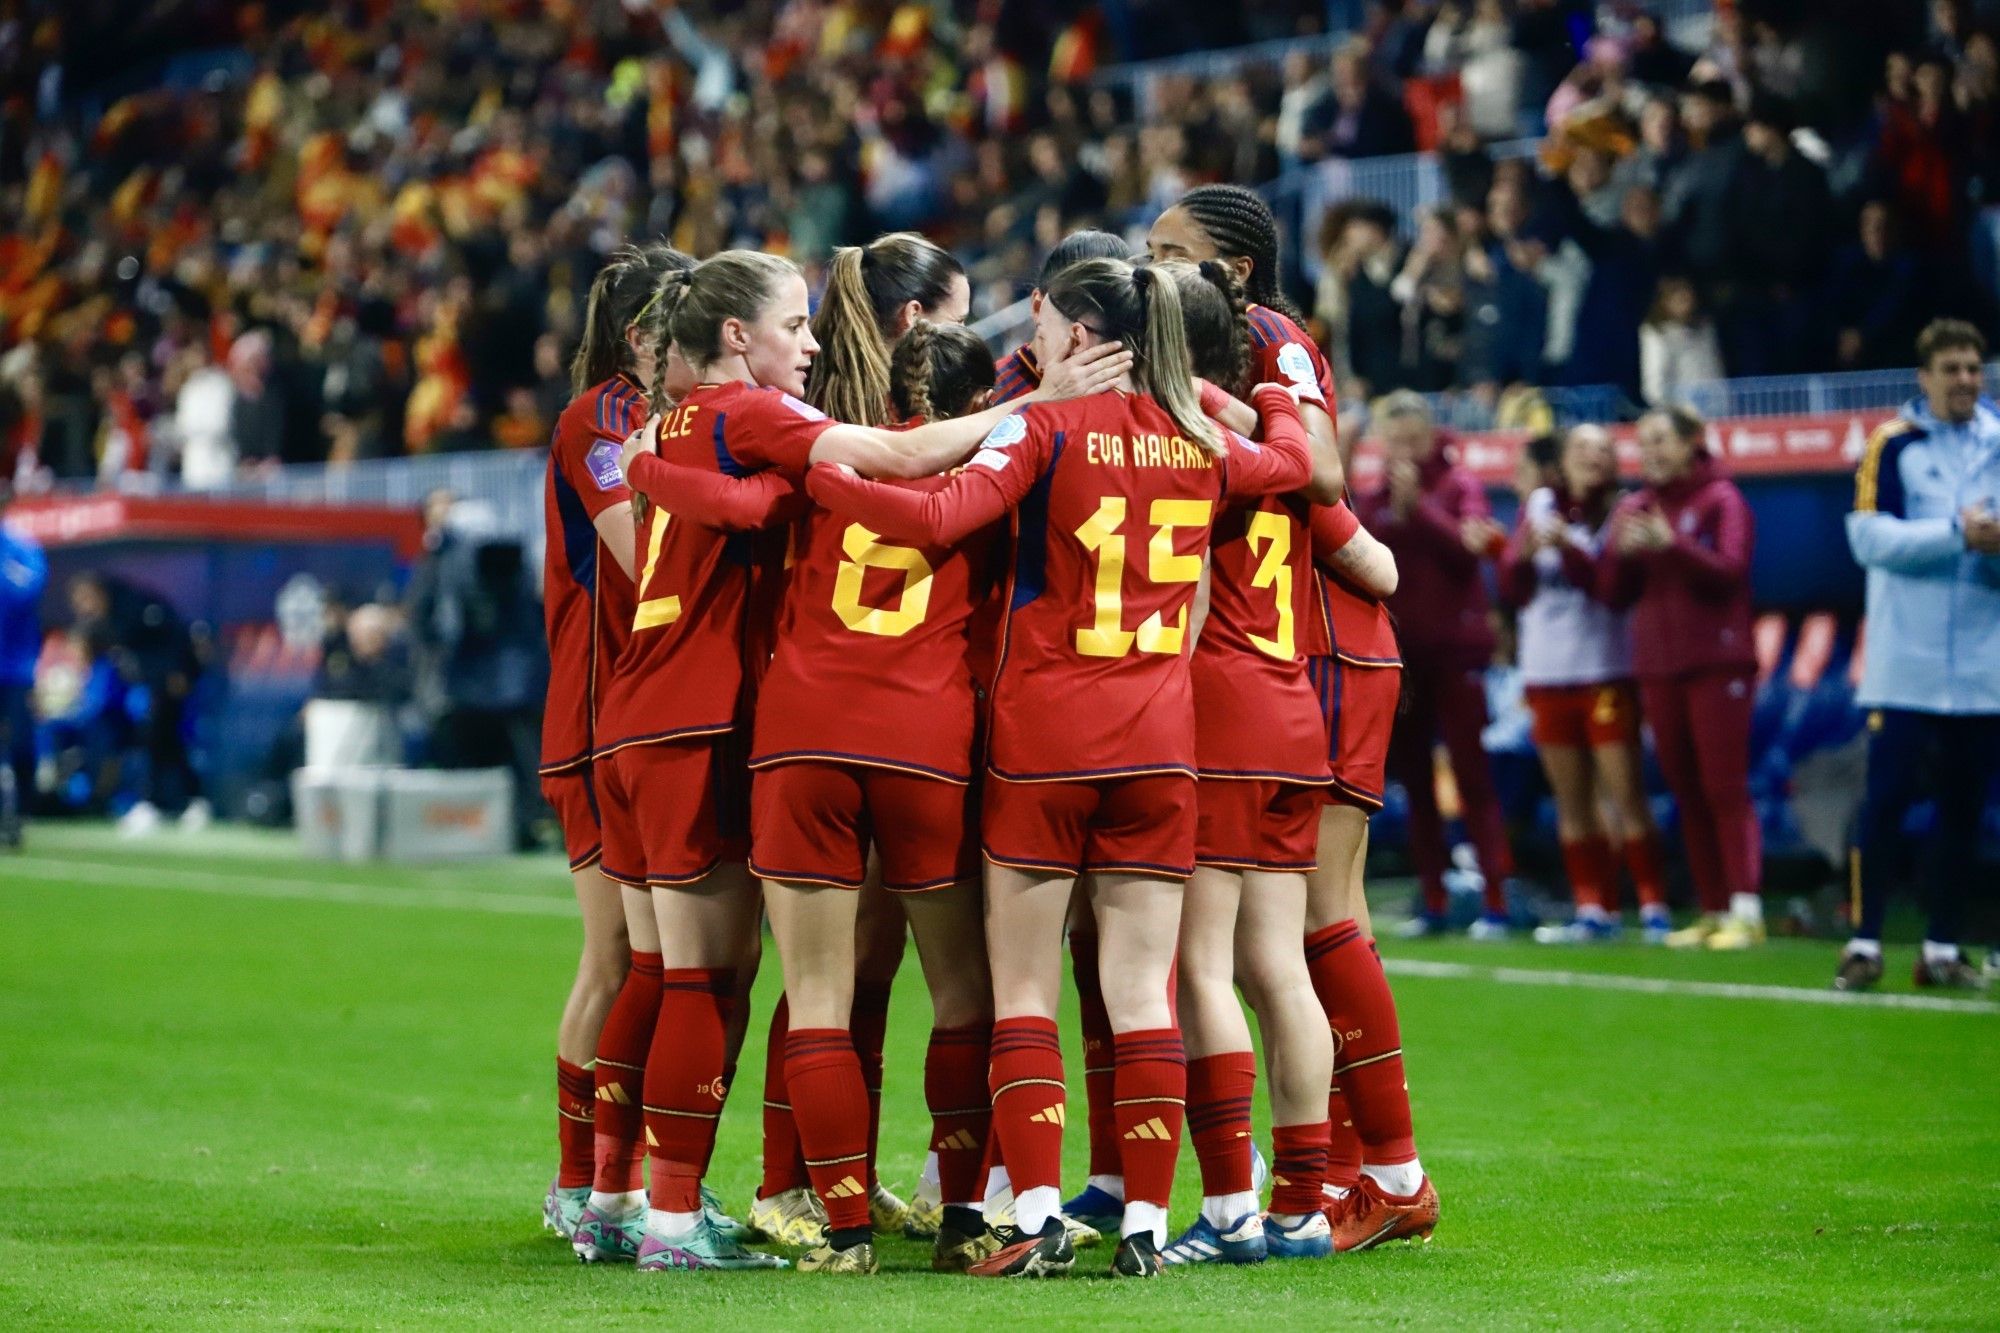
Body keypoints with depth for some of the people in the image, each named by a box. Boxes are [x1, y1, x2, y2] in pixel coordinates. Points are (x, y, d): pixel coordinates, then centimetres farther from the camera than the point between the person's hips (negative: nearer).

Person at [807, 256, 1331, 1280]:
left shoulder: (1047, 425, -7)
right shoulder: (1200, 443, 9)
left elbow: (937, 516, -21)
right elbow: (1292, 460, 30)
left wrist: (811, 476, -15)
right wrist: (1276, 391, 49)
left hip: (1043, 735, -4)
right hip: (1160, 740, 4)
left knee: (1022, 991, 3)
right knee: (1141, 992, 3)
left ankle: (1037, 1215, -5)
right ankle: (1144, 1225, 0)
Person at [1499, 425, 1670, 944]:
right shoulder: (1538, 506, 8)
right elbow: (1512, 590, 8)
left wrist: (1566, 547, -23)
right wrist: (1523, 554, -12)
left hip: (1606, 673, -4)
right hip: (1547, 674, 4)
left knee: (1625, 794, -6)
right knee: (1571, 801, 6)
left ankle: (1654, 908, -1)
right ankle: (1593, 909, 11)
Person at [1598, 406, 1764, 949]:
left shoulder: (1722, 500, -1)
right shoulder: (1633, 507, 13)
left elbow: (1729, 570, -14)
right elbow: (1613, 594, 11)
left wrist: (1670, 544, -27)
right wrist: (1622, 552, -9)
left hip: (1717, 665, -6)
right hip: (1657, 669, 6)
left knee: (1725, 789, -9)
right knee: (1687, 796, 6)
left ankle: (1745, 910, -11)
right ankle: (1712, 910, 9)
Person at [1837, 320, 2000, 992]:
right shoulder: (1892, 443, -1)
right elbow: (1869, 535, -11)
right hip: (1905, 665, -3)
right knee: (1885, 799, -5)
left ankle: (1942, 948, 13)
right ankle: (1864, 944, 2)